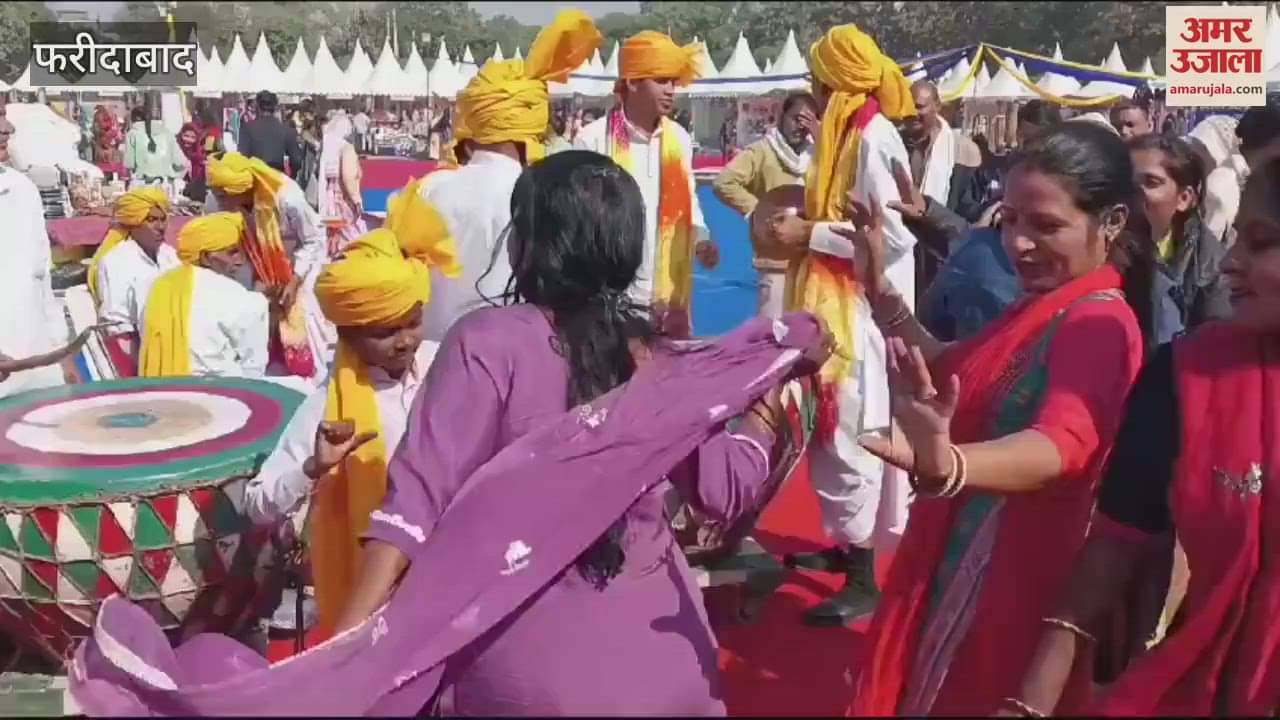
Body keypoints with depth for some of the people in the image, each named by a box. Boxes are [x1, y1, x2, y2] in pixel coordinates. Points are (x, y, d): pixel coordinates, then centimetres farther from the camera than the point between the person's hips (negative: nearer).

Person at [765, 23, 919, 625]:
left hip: (863, 308, -10)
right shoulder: (849, 133, 13)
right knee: (834, 427, 15)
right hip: (839, 304, 10)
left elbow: (894, 234, -23)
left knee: (850, 432, -5)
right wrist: (805, 210, 7)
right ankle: (846, 545, 29)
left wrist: (809, 232, -18)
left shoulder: (874, 138, -16)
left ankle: (863, 579, 4)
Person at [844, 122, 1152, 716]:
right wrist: (880, 293, 8)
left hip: (1016, 575, -9)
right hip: (960, 562, 9)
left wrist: (946, 467, -60)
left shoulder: (1100, 323, -21)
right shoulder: (1041, 305, 9)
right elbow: (954, 377, 18)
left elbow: (1062, 443, -40)